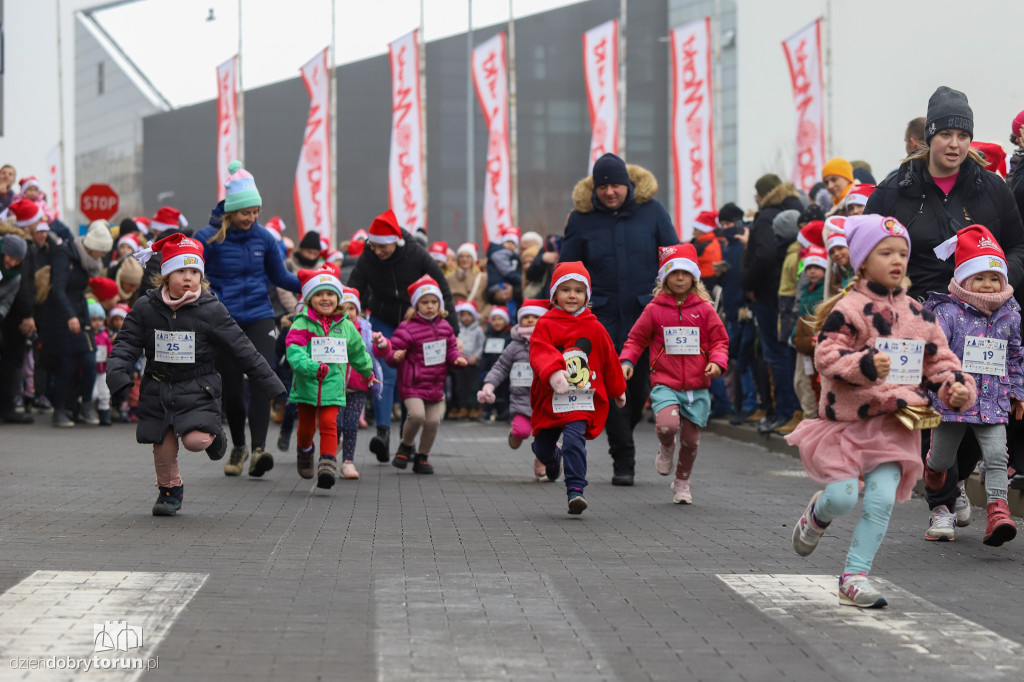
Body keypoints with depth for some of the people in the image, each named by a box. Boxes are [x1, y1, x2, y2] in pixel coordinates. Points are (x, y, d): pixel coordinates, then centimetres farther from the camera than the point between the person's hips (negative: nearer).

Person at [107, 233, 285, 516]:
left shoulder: (210, 310, -9)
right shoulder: (146, 307, -3)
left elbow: (242, 349, -4)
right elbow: (126, 344, 0)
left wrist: (272, 386, -1)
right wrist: (118, 377, -19)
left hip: (197, 388, -2)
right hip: (158, 389, 2)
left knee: (195, 440, -21)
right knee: (163, 448, 5)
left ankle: (212, 435, 16)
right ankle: (170, 490, 34)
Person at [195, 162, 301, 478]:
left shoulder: (263, 237, 4)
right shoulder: (208, 238, -6)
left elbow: (280, 276, 14)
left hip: (259, 317, 1)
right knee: (231, 389, 3)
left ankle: (259, 449, -24)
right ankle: (238, 446, 28)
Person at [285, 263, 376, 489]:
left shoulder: (345, 326, 6)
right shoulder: (302, 324, -7)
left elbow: (358, 351, 24)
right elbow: (294, 350, -21)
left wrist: (367, 371, 38)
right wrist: (312, 367, -37)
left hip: (332, 385, 1)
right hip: (306, 384, -1)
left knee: (329, 423, -14)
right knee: (307, 426, 12)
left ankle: (328, 462, -18)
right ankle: (305, 450, 42)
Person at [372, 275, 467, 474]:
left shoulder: (444, 327, 9)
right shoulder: (408, 328, -9)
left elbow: (451, 349, 19)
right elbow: (394, 355, -8)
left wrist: (457, 359, -2)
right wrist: (385, 348, -30)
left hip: (435, 384, 5)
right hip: (412, 383, -5)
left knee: (433, 421, 0)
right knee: (417, 414, -23)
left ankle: (422, 456, 21)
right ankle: (406, 446, 5)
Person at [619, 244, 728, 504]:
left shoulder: (704, 309, 6)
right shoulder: (654, 309, 4)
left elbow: (719, 340, 9)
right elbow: (636, 338, 10)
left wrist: (717, 362, -9)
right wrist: (627, 360, -7)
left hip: (697, 386, 2)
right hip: (665, 384, -2)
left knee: (691, 438, 5)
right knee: (667, 425, -26)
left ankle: (682, 483, 29)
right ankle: (666, 448, 11)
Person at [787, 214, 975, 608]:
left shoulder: (917, 314, 8)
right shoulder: (848, 308, -9)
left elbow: (938, 358, 13)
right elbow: (826, 354, -16)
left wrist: (956, 386, -5)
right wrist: (865, 365, -31)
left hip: (894, 423, 4)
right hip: (848, 417, -4)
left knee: (882, 500, -7)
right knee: (842, 498, -8)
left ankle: (854, 576, 3)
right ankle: (817, 516, 30)